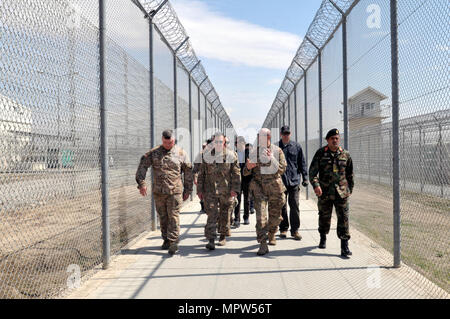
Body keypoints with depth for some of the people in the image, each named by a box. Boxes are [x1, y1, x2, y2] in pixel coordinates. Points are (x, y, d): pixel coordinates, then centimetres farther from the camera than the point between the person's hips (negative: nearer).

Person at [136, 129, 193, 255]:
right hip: (158, 192, 2)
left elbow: (188, 172, 7)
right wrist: (141, 183, -6)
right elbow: (142, 166, 5)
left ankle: (173, 242, -4)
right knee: (163, 217, 10)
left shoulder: (181, 153, 2)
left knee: (173, 216, -6)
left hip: (175, 191, -2)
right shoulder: (154, 153, 4)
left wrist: (188, 190, 7)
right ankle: (166, 240, 23)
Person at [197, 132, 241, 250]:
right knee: (212, 214, -8)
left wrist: (235, 189, -6)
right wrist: (200, 190, 8)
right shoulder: (207, 156, 6)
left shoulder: (231, 155, 2)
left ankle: (223, 236, 30)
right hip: (210, 190, 0)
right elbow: (201, 174, 11)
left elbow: (236, 174, 1)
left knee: (225, 215, 11)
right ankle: (211, 240, -7)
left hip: (226, 191, 0)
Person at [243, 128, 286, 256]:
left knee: (275, 214, 12)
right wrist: (248, 167, -13)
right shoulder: (254, 152, 6)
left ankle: (271, 234, 41)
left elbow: (282, 169, -8)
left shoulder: (277, 151, 3)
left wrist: (271, 158, -19)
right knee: (260, 214, -13)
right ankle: (263, 244, -12)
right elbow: (245, 173, 10)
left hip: (274, 186, 1)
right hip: (258, 186, 0)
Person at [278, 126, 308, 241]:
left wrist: (305, 178, 4)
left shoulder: (296, 146, 6)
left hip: (294, 181, 0)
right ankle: (283, 229, 20)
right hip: (280, 182, 0)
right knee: (282, 207, 8)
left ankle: (295, 230, 10)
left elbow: (302, 163, 9)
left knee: (294, 206, 0)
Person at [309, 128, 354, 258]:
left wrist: (350, 189, 16)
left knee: (343, 218, -4)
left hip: (341, 192, 0)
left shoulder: (345, 155, 5)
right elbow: (312, 171, -4)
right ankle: (323, 238, 37)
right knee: (324, 217, 14)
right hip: (324, 193, 0)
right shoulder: (320, 153, 0)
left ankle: (344, 246, 1)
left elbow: (350, 174, 15)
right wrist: (316, 185, -19)